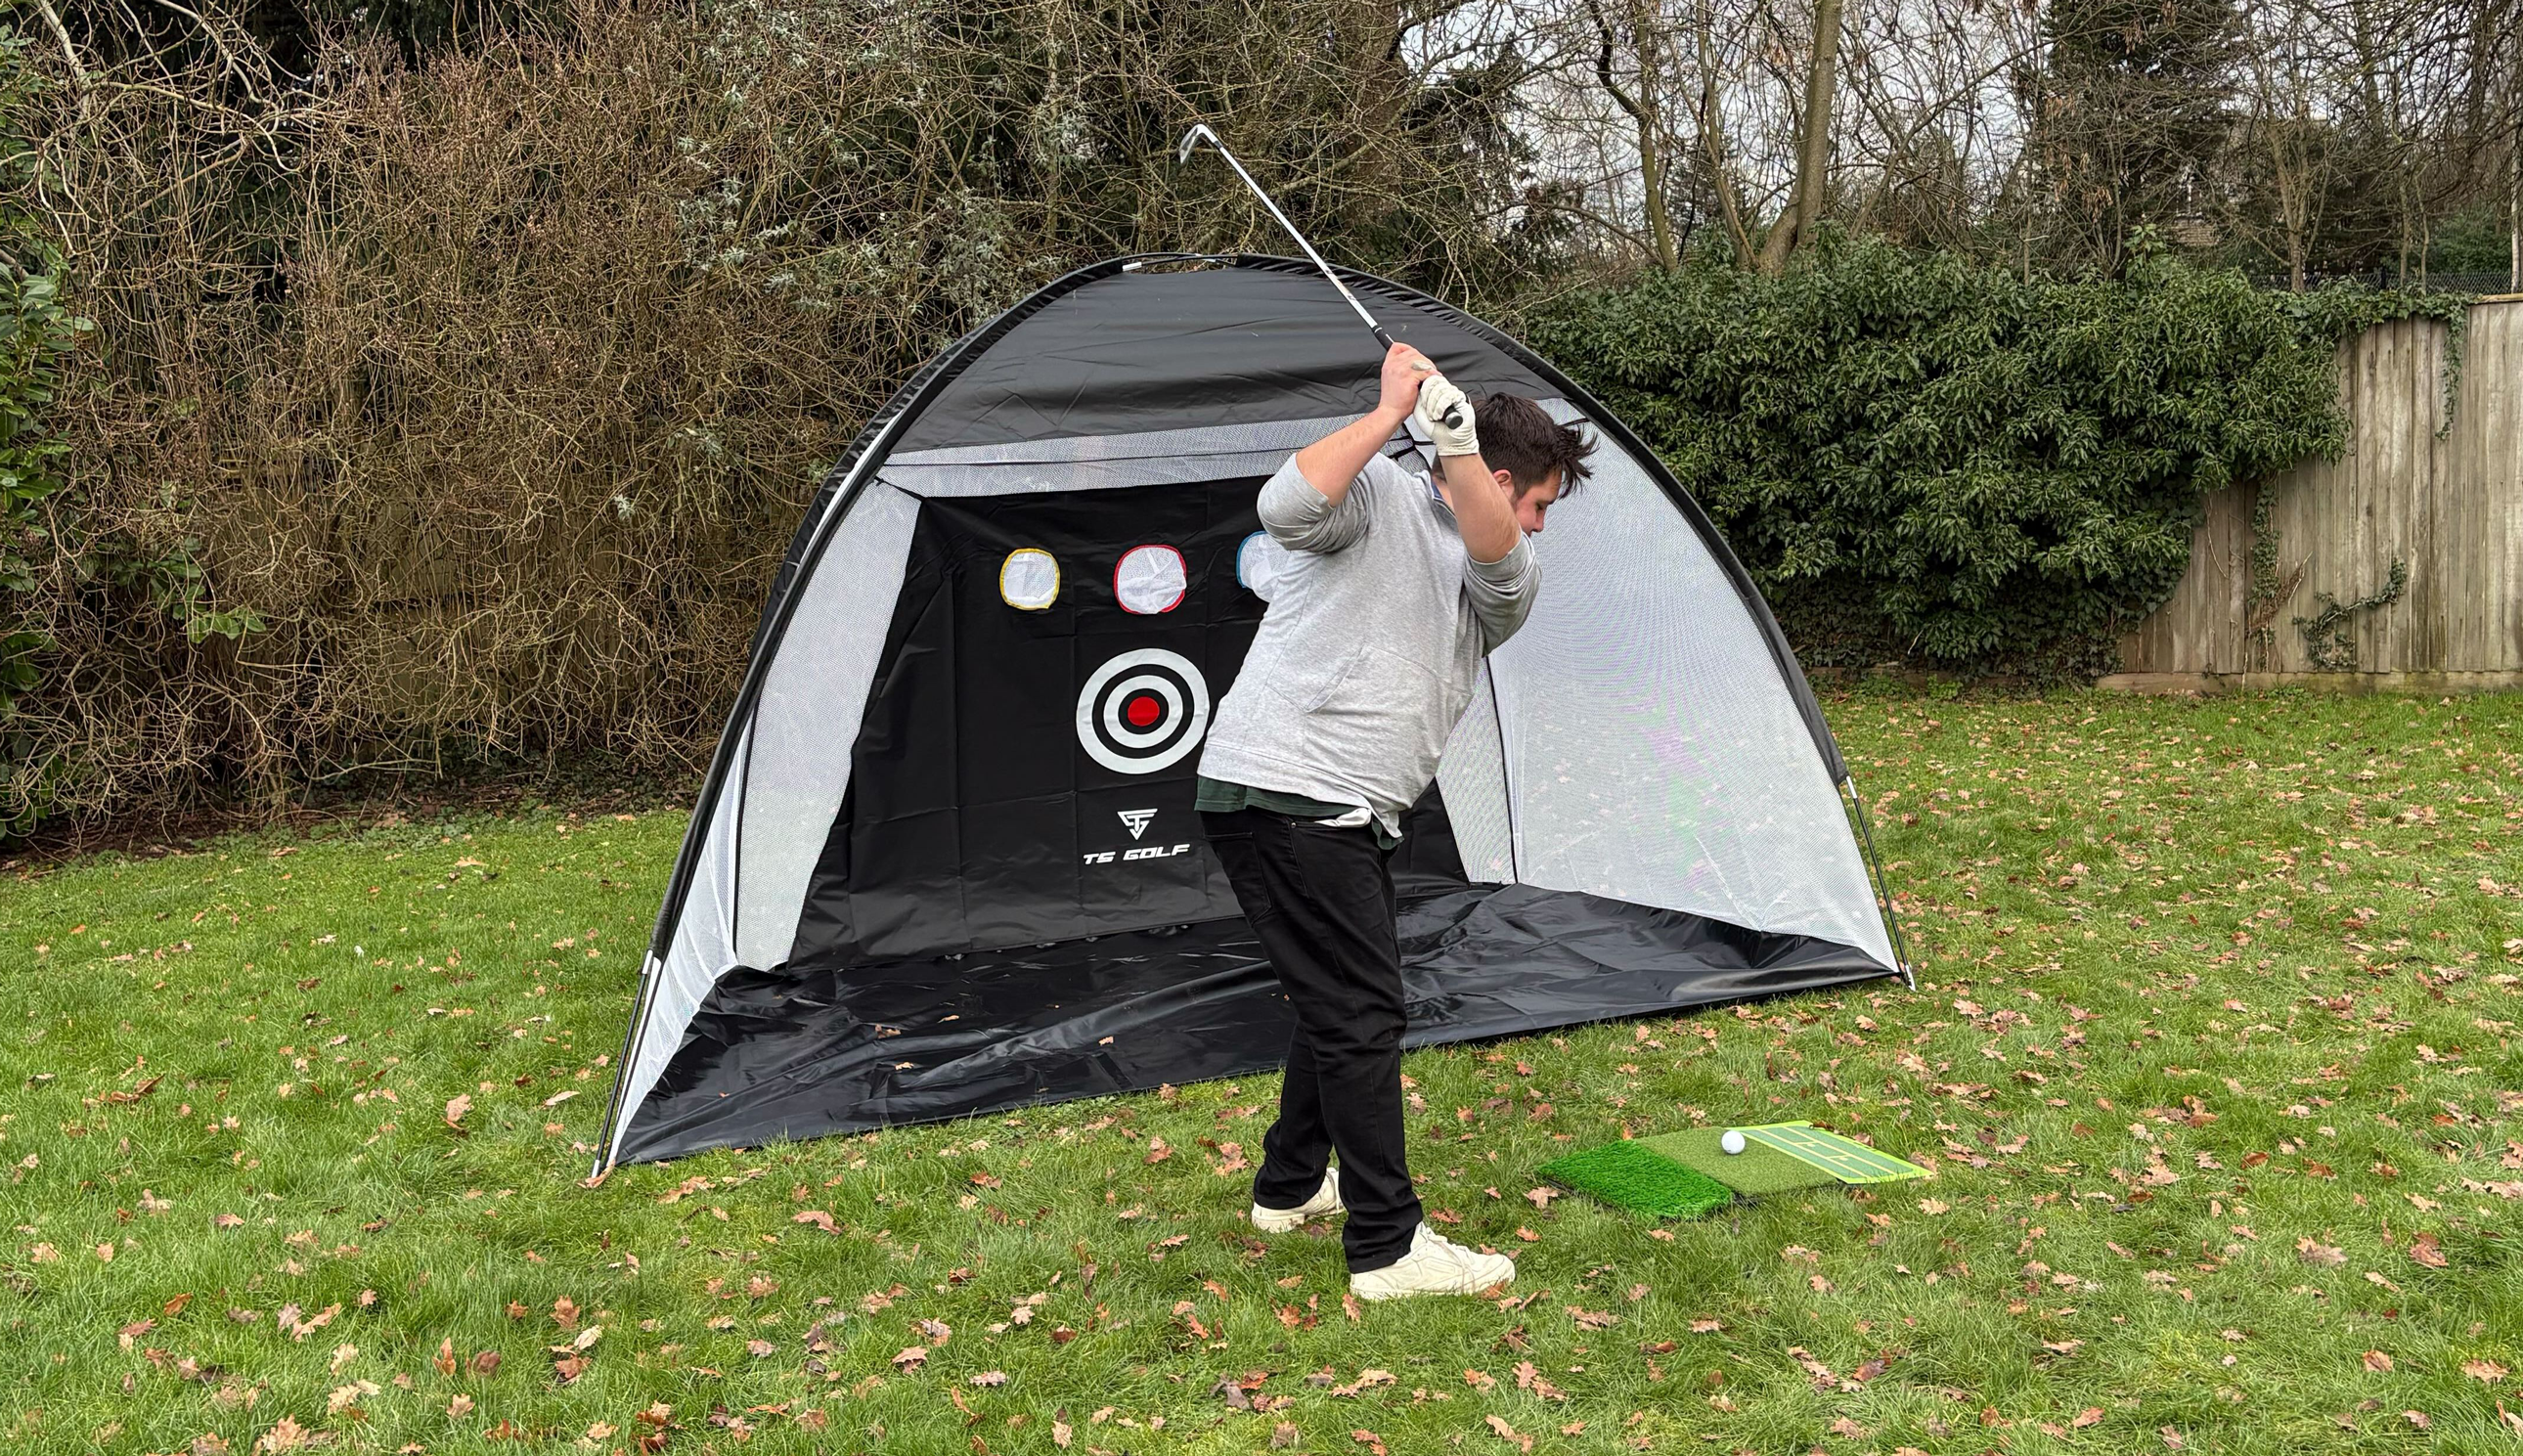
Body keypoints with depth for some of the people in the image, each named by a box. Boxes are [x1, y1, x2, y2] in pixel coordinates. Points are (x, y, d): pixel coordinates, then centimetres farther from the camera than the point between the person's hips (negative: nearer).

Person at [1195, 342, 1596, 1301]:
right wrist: (1390, 414, -17)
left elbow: (1499, 561, -8)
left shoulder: (1502, 581, 17)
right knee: (1362, 1013, -6)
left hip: (1343, 815, 9)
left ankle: (1290, 1186, 37)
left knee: (1346, 999, 20)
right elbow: (1287, 508, -23)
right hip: (1282, 790, -9)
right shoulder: (1380, 499, -2)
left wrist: (1456, 438, -23)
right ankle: (1388, 1248, 1)